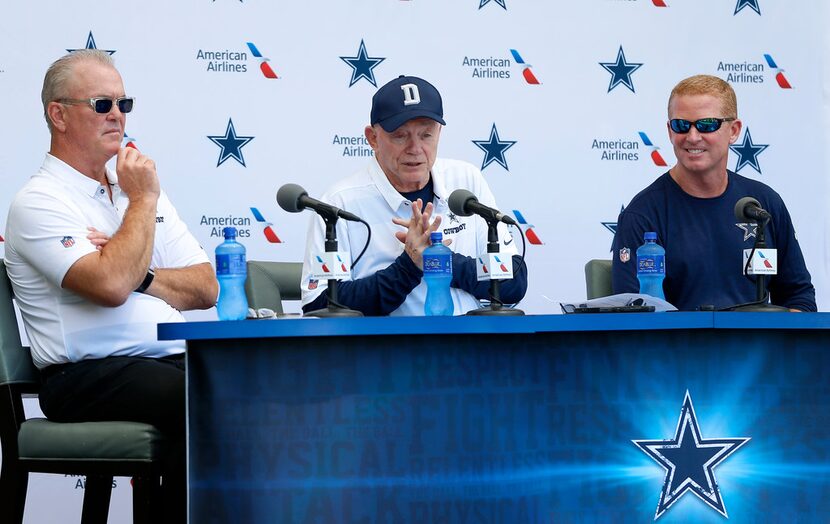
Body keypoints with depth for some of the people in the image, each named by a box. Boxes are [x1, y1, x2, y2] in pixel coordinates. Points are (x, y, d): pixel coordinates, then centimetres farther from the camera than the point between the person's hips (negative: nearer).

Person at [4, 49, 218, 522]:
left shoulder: (138, 189, 20)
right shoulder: (39, 202, -2)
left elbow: (205, 287, 14)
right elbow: (111, 286, -18)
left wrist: (139, 275, -6)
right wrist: (143, 201, -4)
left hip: (177, 362, 6)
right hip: (91, 377, -6)